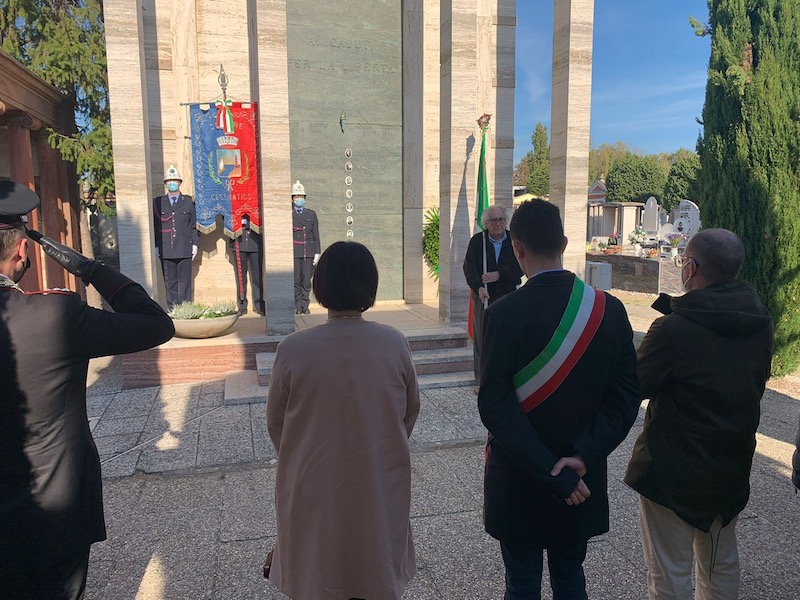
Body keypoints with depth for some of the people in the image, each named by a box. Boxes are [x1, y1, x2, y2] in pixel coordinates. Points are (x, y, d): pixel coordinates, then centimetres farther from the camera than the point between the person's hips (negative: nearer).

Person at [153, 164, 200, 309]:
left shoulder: (188, 201, 10)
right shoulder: (158, 202, 11)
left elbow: (194, 224, 9)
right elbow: (154, 225, 11)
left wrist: (195, 244, 1)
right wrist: (156, 246, 4)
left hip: (184, 249, -1)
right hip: (166, 250, 1)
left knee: (184, 283, -1)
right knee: (170, 283, 1)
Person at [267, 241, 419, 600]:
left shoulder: (293, 350, -19)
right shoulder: (394, 344, -15)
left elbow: (275, 423, -4)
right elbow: (411, 410, 0)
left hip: (314, 489, -1)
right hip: (380, 486, 1)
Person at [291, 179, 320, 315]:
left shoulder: (311, 214, 13)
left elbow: (316, 235, 10)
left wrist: (317, 253, 4)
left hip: (308, 252, 2)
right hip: (294, 253, -2)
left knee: (306, 281, 0)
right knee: (296, 281, -3)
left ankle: (305, 306, 6)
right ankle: (298, 307, 3)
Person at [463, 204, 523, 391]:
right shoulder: (477, 240, 3)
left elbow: (521, 267, -2)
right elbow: (469, 267, -5)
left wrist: (499, 274, -14)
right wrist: (478, 287, -21)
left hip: (508, 297, 0)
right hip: (483, 296, 0)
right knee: (481, 339, 2)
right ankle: (481, 380, 12)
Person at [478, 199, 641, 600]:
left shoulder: (504, 314, -20)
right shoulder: (609, 310, -8)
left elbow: (495, 407, -22)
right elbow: (626, 396, -8)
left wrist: (552, 474, -18)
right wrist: (584, 456, -13)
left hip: (519, 480, -3)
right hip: (584, 480, 4)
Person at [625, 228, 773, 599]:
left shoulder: (673, 330, -27)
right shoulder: (760, 323, -5)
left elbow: (636, 387, -15)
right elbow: (757, 383, 7)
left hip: (673, 471, -6)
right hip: (732, 469, 7)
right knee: (722, 564, 26)